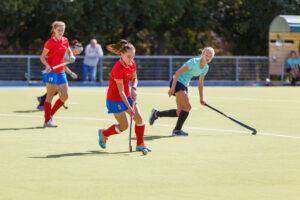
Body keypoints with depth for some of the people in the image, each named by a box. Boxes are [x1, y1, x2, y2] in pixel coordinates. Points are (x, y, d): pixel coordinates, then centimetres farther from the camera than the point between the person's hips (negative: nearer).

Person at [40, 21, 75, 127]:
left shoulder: (65, 41, 9)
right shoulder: (50, 42, -8)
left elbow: (69, 51, 26)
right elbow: (42, 57, -4)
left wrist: (71, 57, 4)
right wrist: (47, 65, -21)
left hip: (61, 72, 6)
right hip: (51, 71, -6)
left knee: (65, 95, -1)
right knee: (50, 96, -4)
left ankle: (50, 115, 15)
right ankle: (47, 121, 3)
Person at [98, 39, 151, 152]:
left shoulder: (132, 64, -4)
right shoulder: (118, 69, -27)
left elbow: (134, 78, 15)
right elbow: (121, 91, -24)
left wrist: (133, 88, -7)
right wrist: (129, 107, -23)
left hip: (127, 96, 7)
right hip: (115, 99, -7)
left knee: (139, 118, -3)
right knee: (124, 126, -4)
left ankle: (140, 144, 11)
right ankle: (103, 133, 23)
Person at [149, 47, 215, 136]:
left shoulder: (206, 68, 5)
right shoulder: (194, 62, -21)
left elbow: (200, 83, 18)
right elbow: (178, 72, -22)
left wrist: (201, 98, 17)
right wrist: (172, 88, -24)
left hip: (184, 85, 9)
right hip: (177, 82, -9)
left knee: (180, 112, 3)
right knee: (187, 106, -18)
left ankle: (156, 113, 21)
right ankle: (177, 130, -7)